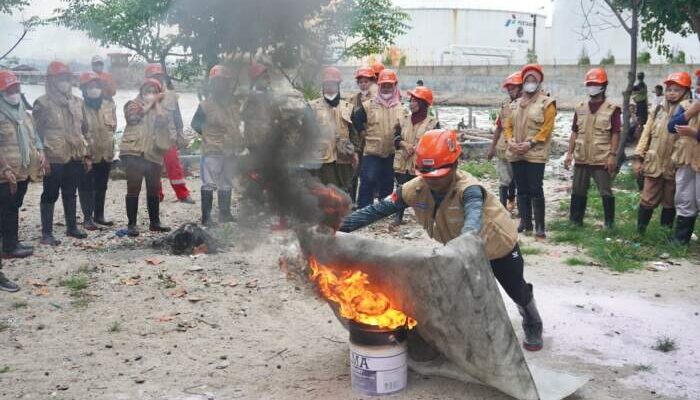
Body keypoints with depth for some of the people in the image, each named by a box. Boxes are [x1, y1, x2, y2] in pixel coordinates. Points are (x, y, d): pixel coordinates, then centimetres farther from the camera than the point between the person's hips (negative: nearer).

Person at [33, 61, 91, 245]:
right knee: (50, 194, 1)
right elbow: (36, 132, -8)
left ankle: (72, 227, 28)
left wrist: (86, 155, 13)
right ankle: (46, 233, 8)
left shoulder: (77, 102, 11)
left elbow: (82, 129, 17)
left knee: (70, 193, 16)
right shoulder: (43, 103, -7)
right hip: (53, 158, -5)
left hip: (75, 157, 6)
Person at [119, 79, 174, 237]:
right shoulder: (133, 104, 9)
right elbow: (134, 116, -12)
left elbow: (163, 120, -5)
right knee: (134, 188, -5)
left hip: (154, 153, 3)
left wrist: (157, 102, -2)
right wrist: (149, 103, -4)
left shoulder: (162, 107, 15)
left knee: (154, 188, 10)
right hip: (133, 152, -3)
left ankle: (155, 222, 21)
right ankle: (132, 224, 0)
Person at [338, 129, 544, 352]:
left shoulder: (468, 189, -40)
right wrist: (338, 227, -39)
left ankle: (533, 327, 48)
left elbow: (473, 217, -62)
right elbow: (377, 210, -28)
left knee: (517, 291, 17)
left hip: (498, 244, -3)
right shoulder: (416, 189, -26)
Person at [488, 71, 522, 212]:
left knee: (515, 179, 10)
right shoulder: (505, 106, 8)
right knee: (504, 180, 5)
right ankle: (503, 208, 7)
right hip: (502, 149, 4)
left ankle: (511, 199, 28)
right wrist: (492, 147, 14)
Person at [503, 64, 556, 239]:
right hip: (516, 154, 6)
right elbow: (508, 126, 15)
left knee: (535, 190, -8)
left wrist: (531, 143, -18)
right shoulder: (515, 104, 16)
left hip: (535, 154, -6)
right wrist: (510, 140, -4)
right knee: (521, 189, 10)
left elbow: (547, 129, -10)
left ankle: (539, 226, -3)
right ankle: (525, 222, 19)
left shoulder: (546, 103, -2)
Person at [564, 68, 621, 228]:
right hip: (581, 158, 5)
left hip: (602, 159, -4)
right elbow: (575, 132, 10)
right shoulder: (580, 108, 8)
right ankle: (575, 220, 22)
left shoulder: (612, 108, -5)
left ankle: (609, 223, 14)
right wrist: (569, 153, 5)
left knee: (606, 192, 2)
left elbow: (615, 134, -6)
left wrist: (613, 155, -13)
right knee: (578, 191, 11)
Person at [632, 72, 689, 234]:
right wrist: (638, 158, 0)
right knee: (648, 199, 6)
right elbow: (646, 134, 6)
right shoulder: (658, 110, 5)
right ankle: (640, 231, 16)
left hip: (675, 166, -2)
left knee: (670, 202, 12)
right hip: (653, 163, 2)